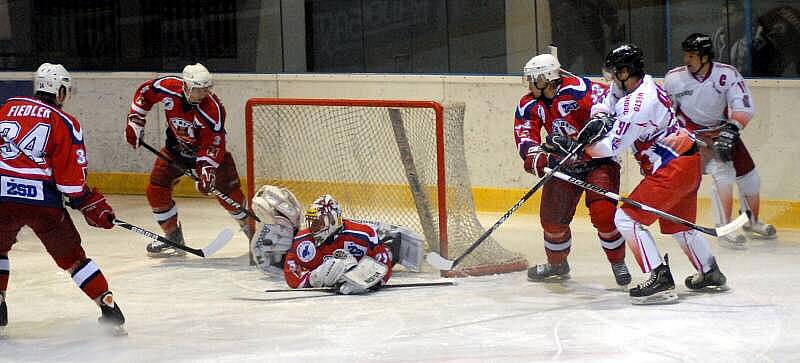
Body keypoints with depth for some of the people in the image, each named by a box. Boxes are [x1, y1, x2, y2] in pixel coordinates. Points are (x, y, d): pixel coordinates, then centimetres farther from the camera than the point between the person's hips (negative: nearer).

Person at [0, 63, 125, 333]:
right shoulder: (65, 124, 2)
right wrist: (94, 208, 8)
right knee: (71, 255, 9)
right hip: (41, 197, -2)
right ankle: (109, 307, 6)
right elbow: (71, 177, -2)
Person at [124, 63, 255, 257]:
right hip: (176, 147, 3)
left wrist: (207, 168, -44)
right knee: (156, 190, -6)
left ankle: (251, 229, 20)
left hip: (208, 149, -3)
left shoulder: (213, 108, -34)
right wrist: (135, 120, -7)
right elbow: (144, 92, -5)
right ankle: (174, 238, 9)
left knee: (229, 192, -6)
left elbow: (213, 144, -32)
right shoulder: (168, 87, -26)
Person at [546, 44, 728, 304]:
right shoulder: (644, 84, 7)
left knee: (628, 218, -11)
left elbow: (612, 147, -20)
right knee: (678, 225, 26)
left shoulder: (638, 103, -22)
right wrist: (599, 117, -2)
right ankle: (710, 273, 40)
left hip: (672, 170, -10)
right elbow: (611, 100, 20)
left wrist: (573, 146, -13)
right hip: (690, 165, 10)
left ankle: (660, 280, -16)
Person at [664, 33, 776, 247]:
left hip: (723, 131, 3)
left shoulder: (727, 75, -16)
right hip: (693, 133, -3)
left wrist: (731, 130, -37)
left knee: (749, 177, 7)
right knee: (723, 172, -24)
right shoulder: (674, 78, -12)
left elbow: (744, 108, -23)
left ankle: (752, 222, 30)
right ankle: (725, 226, -19)